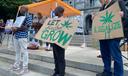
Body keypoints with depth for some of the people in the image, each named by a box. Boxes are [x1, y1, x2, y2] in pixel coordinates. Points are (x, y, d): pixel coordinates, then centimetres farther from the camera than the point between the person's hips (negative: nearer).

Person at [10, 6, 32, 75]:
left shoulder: (28, 16, -3)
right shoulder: (19, 16, 20)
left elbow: (26, 27, -13)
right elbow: (16, 24, 22)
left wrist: (17, 29, -16)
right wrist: (13, 28, -1)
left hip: (23, 36, -8)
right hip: (16, 35, 8)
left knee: (24, 51, -4)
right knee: (17, 51, 14)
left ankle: (25, 68, 2)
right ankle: (17, 65, 24)